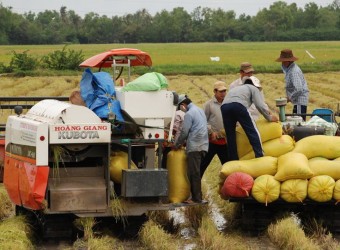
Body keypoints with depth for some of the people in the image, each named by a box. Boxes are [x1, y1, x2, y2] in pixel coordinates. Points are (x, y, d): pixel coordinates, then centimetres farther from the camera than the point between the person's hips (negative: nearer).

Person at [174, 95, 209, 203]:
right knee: (196, 172, 12)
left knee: (193, 173, -5)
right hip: (203, 146, 9)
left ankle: (196, 198, -6)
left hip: (194, 147, -9)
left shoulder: (189, 114, -9)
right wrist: (183, 142, 24)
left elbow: (184, 132, -11)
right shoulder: (200, 110, 19)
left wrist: (177, 144, 3)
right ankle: (197, 197, 12)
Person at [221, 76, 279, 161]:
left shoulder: (236, 89, 43)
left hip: (224, 106, 5)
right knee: (252, 132, 1)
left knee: (230, 137, 11)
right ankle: (260, 156, -7)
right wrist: (269, 117, 24)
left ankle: (233, 161, 10)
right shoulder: (253, 88, 25)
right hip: (238, 105, -5)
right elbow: (260, 106, 12)